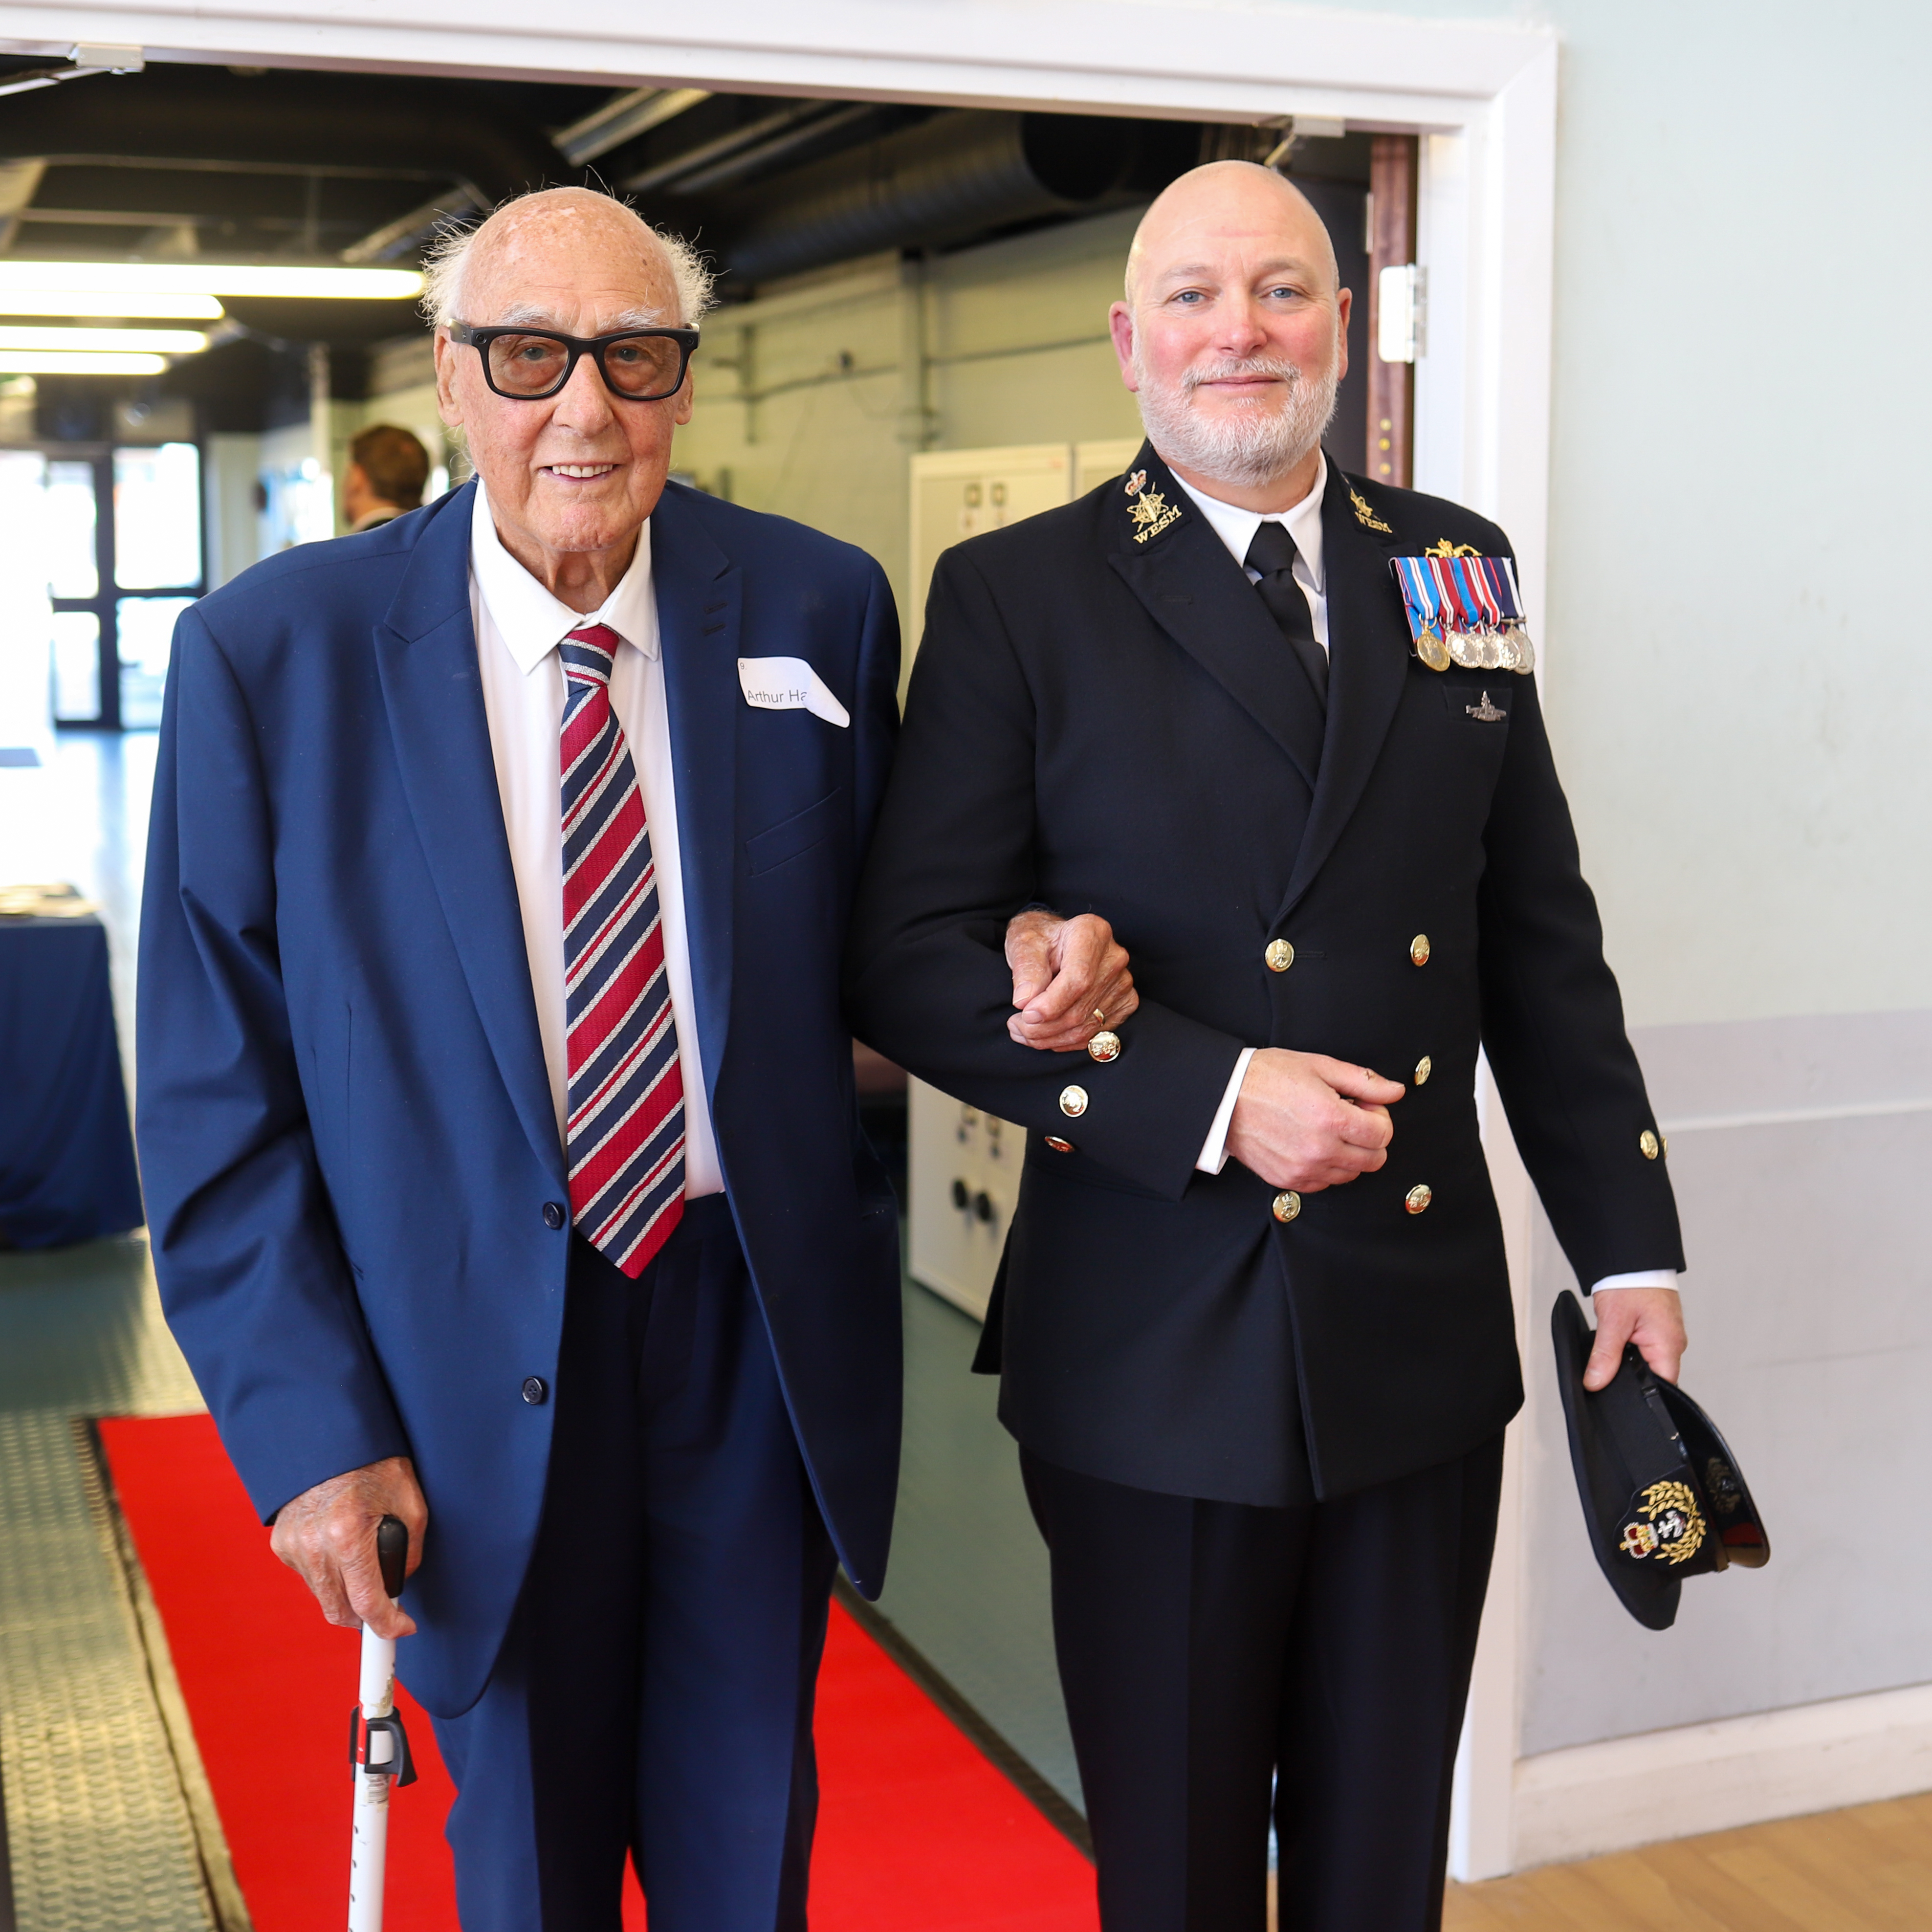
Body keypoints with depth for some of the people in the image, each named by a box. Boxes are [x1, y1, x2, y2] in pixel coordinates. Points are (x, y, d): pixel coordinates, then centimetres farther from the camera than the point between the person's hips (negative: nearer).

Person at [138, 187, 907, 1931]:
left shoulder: (818, 608, -4)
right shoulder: (272, 652, -10)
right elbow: (219, 1092, -7)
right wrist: (308, 1427, -11)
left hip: (761, 1331, 2)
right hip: (479, 1370, -1)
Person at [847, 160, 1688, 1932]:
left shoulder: (1454, 568, 7)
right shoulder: (1016, 598, -5)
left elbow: (1543, 939, 10)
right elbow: (908, 961, -10)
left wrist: (1627, 1238, 8)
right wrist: (1207, 1099, -20)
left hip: (1424, 1336, 4)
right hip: (1156, 1357, -3)